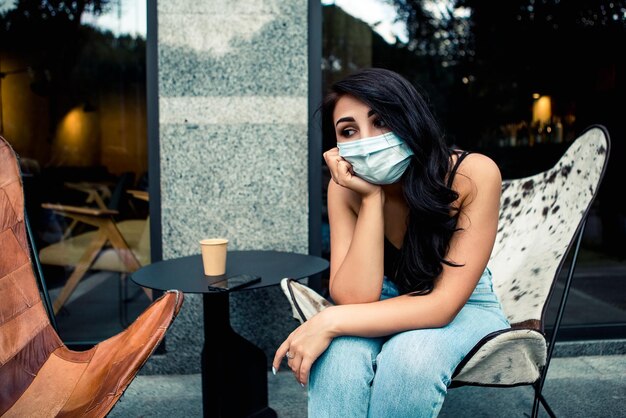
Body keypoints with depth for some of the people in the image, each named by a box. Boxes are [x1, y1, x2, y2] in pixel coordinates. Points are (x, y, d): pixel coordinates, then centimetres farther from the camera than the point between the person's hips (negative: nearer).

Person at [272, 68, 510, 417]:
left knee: (410, 354, -35)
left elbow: (443, 304, -29)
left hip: (464, 308, -1)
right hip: (386, 307, 2)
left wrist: (330, 322, -35)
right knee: (340, 350, -33)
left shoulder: (473, 174, -27)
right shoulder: (346, 189, -17)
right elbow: (356, 299, -26)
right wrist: (371, 197, -32)